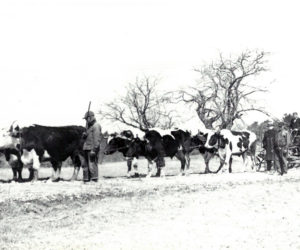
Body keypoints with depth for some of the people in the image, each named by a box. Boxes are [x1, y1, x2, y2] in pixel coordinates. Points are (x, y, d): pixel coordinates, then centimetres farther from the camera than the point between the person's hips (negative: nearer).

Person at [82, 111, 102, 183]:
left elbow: (96, 139, -16)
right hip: (86, 148, 10)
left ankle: (94, 179, -10)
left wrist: (94, 149, -22)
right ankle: (86, 180, 15)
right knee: (85, 165, 10)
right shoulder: (89, 126, 21)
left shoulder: (96, 126, -8)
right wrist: (84, 135, 1)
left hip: (92, 149, -10)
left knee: (92, 164, -11)